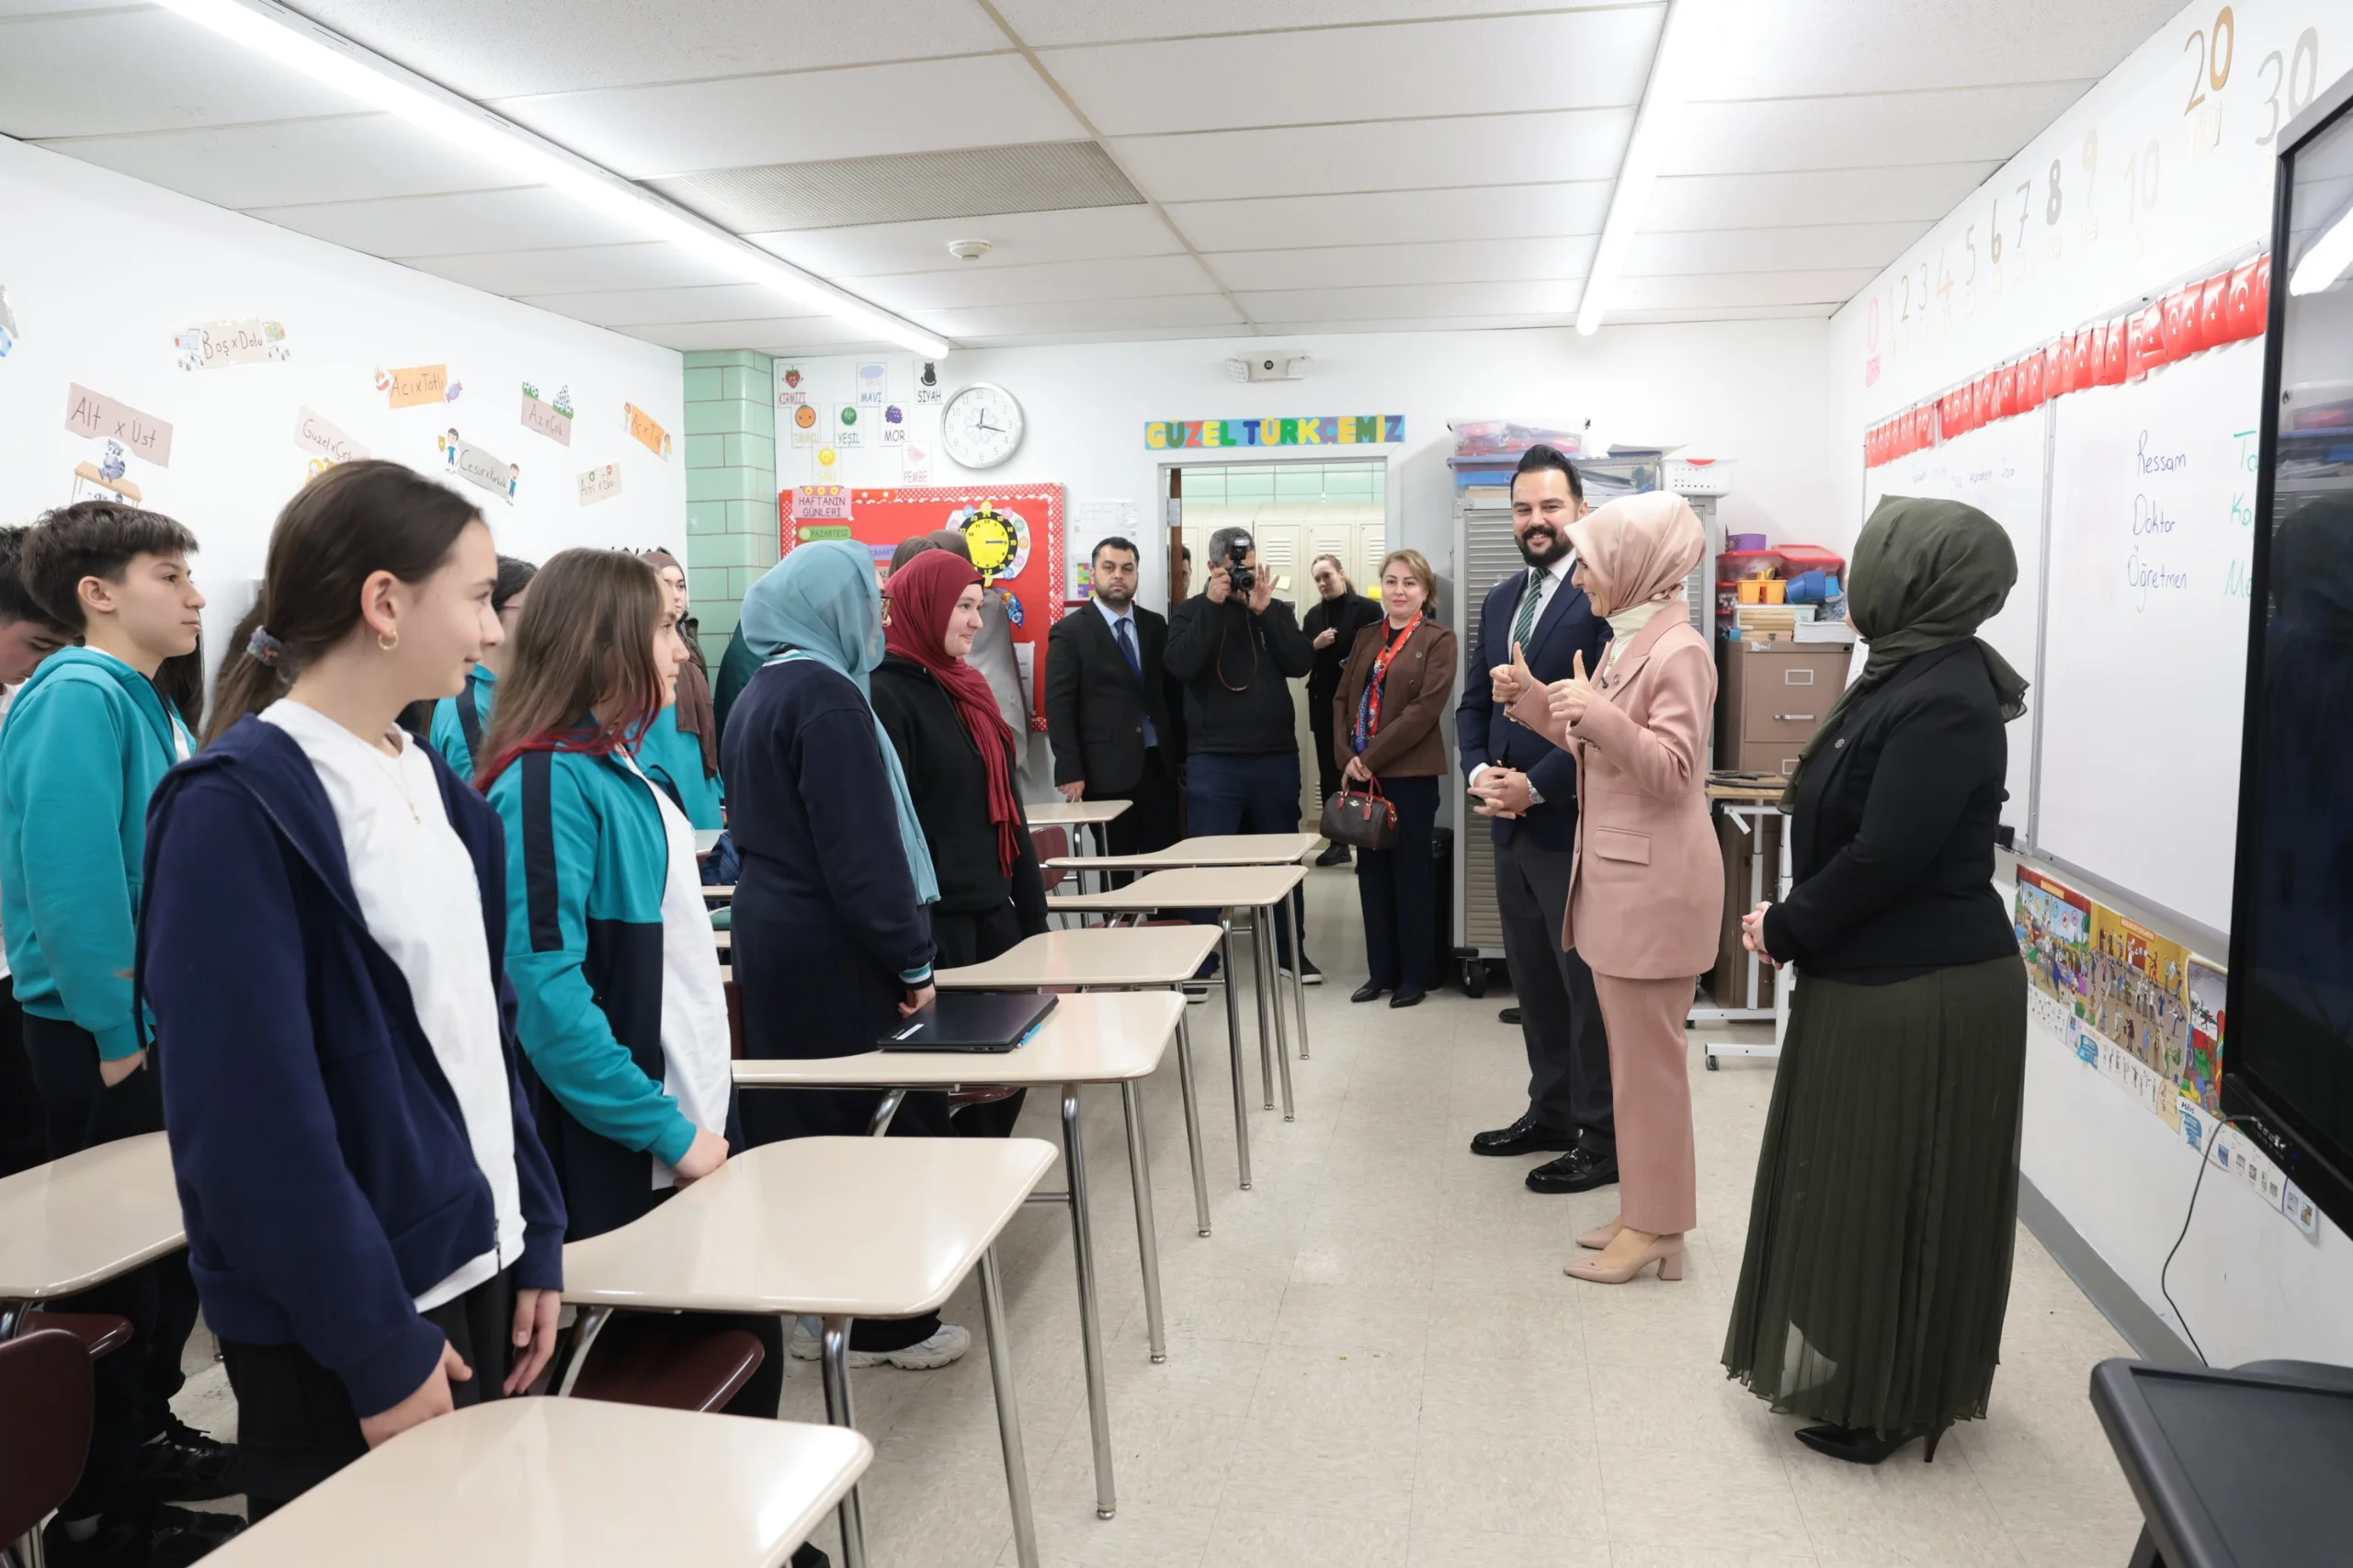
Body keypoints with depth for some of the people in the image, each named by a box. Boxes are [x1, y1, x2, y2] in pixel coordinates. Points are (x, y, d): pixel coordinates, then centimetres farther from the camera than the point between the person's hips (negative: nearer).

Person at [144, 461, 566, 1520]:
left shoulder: (438, 788, 7)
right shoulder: (238, 805, -17)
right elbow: (251, 1111, -19)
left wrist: (536, 1239, 9)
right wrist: (379, 1345, -16)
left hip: (473, 1267, 7)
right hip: (343, 1325, -7)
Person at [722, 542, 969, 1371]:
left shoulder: (758, 696, 13)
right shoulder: (827, 696, -16)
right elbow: (862, 846, -21)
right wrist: (912, 957, -16)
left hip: (772, 937, 10)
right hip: (834, 952, -10)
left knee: (801, 1124, 15)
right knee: (888, 1124, 0)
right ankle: (888, 1320, 10)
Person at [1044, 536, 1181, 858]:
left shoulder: (1155, 625, 13)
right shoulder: (1070, 632, -1)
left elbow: (1170, 691, 15)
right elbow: (1059, 708, -6)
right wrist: (1070, 772, -13)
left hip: (1159, 765, 4)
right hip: (1107, 771, -4)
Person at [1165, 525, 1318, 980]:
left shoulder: (1276, 610, 9)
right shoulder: (1190, 612, 3)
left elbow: (1301, 664, -6)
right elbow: (1181, 665, -15)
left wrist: (1264, 609, -12)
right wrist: (1213, 604, -15)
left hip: (1276, 757, 3)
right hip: (1212, 761, -2)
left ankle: (1291, 950, 23)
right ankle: (1201, 957, 11)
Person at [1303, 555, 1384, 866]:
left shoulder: (1366, 608, -4)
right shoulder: (1313, 615, 12)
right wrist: (1315, 645, -8)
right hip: (1324, 704, 6)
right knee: (1328, 773, 8)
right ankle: (1338, 842, 17)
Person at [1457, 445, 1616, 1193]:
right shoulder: (1500, 600, 13)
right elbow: (1474, 703, 15)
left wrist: (1535, 786, -17)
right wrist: (1480, 773, -2)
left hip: (1574, 826, -8)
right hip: (1511, 825, 8)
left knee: (1590, 984, 3)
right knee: (1535, 982, 17)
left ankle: (1604, 1139, 15)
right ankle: (1551, 1112, 31)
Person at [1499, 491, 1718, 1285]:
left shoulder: (1679, 651, -16)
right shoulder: (1624, 642, 13)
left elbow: (1671, 770, -21)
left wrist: (1599, 712, -33)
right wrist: (1532, 699, 10)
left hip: (1655, 883, -10)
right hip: (1615, 875, 10)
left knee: (1648, 1058, -1)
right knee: (1632, 1055, 15)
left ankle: (1656, 1228, 11)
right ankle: (1644, 1209, 26)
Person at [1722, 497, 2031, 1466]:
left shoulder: (1944, 702, -22)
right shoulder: (1908, 676, 9)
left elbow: (1883, 858, -24)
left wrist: (1783, 932, -12)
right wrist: (1791, 919, 2)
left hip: (1921, 995, -10)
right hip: (1878, 979, 10)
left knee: (1899, 1196, 5)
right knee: (1859, 1184, 20)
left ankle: (1893, 1402, 22)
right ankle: (1859, 1373, 36)